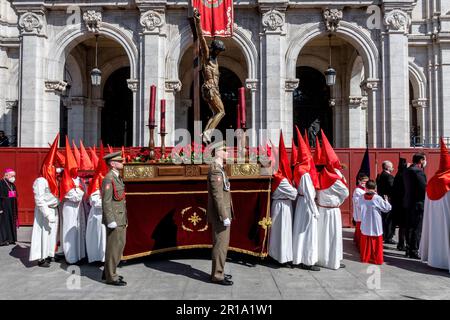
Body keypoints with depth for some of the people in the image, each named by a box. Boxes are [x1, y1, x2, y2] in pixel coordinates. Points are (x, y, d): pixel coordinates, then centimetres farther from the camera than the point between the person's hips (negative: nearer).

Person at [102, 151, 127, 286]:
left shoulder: (118, 177, 14)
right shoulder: (109, 179, -15)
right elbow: (106, 202, -19)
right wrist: (111, 221, -20)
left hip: (121, 219, 10)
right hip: (114, 219, -10)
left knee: (120, 245, 17)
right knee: (113, 247, 0)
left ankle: (108, 272, 31)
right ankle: (111, 277, 12)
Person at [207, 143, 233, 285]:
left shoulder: (219, 168, 15)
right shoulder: (216, 169, -17)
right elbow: (217, 195, -22)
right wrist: (224, 216, -22)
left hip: (222, 213, 10)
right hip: (220, 215, -10)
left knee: (222, 243, 17)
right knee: (220, 244, -3)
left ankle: (218, 272, 27)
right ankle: (217, 275, 7)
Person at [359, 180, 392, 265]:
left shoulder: (361, 198, -6)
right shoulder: (377, 198, -17)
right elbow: (387, 208, -8)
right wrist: (386, 200, 9)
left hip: (365, 226, 3)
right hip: (375, 227, -3)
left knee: (365, 243, 14)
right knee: (376, 243, 8)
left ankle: (365, 258, 22)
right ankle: (377, 259, 14)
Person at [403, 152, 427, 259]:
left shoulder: (407, 170, 12)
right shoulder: (417, 171, -17)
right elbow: (424, 187, -20)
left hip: (409, 202, 9)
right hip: (418, 203, -9)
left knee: (410, 227, 15)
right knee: (417, 229, -1)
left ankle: (409, 249, 23)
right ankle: (414, 251, 4)